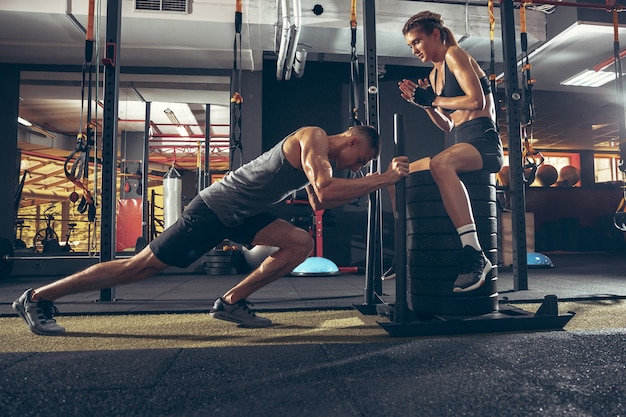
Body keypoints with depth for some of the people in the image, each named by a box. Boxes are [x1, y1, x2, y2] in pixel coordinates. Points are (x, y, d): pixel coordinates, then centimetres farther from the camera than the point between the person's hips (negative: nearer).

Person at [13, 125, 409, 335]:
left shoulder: (320, 154, 12)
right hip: (214, 209, -9)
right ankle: (38, 297, 13)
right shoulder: (314, 138, -17)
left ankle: (231, 302, 5)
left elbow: (319, 203, 12)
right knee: (141, 265, -4)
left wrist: (365, 184, 5)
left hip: (240, 214, 9)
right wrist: (385, 178, -26)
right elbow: (326, 192, -34)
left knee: (301, 242, 0)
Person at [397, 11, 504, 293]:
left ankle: (475, 255, -43)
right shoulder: (434, 74, 22)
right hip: (462, 144, 10)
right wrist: (423, 103, 9)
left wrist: (434, 99, -7)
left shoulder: (454, 54, -2)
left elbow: (477, 101, -16)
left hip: (484, 142, -10)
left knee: (440, 164, -41)